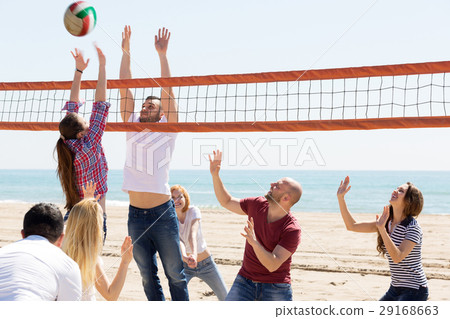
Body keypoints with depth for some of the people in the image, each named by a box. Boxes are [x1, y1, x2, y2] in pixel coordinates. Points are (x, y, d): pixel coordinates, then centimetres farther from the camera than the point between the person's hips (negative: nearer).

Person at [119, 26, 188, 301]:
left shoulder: (167, 131, 2)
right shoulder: (132, 128, 11)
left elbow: (168, 92, -4)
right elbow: (125, 89, 10)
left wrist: (163, 55, -4)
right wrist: (126, 52, 8)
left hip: (163, 213, -4)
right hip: (136, 215, 4)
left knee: (175, 274, 4)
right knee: (148, 276, 11)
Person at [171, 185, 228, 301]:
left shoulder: (193, 211, -17)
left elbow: (193, 235, -34)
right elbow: (178, 241, -33)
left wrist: (194, 254, -54)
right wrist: (184, 256, -55)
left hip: (206, 263, 1)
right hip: (184, 265, -1)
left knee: (225, 298, 9)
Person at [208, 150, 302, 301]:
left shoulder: (292, 230, -21)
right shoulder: (257, 205, -3)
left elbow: (273, 265, -27)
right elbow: (227, 202, 12)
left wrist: (254, 242, -42)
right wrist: (215, 175, 1)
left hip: (276, 287, -4)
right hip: (244, 281, 4)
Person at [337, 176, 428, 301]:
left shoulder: (412, 227, -17)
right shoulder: (387, 223, 5)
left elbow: (397, 257, -29)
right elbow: (352, 226, 5)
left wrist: (382, 229, -35)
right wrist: (340, 197, -1)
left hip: (414, 291, -8)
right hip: (395, 289, 8)